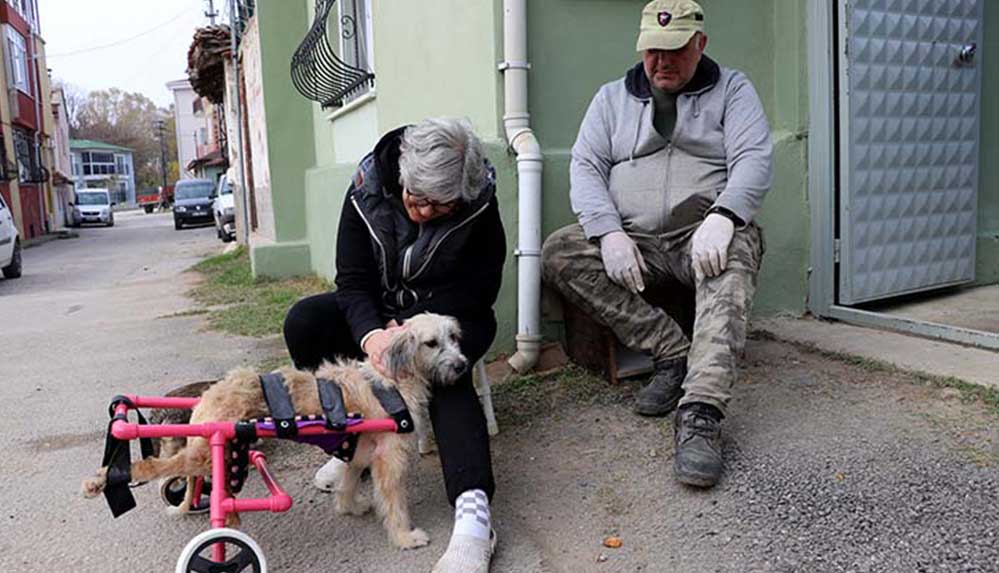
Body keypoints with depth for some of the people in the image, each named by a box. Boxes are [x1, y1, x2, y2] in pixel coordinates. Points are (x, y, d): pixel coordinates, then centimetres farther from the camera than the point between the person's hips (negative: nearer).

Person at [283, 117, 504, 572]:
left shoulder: (480, 203, -18)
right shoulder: (367, 192, -14)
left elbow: (479, 288, -16)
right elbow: (353, 281, -16)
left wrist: (412, 329, -28)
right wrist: (371, 333, -38)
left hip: (449, 315, -3)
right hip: (379, 313, 3)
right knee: (303, 321, -22)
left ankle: (473, 512, -47)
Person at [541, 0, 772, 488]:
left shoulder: (731, 89, 10)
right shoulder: (612, 97, 15)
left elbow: (754, 159, -5)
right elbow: (585, 166, 3)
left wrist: (722, 217, -26)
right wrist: (608, 233, -16)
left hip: (703, 237, -2)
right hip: (631, 242, 3)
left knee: (735, 255, -36)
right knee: (558, 252, -23)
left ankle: (700, 414, -45)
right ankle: (673, 352, -21)